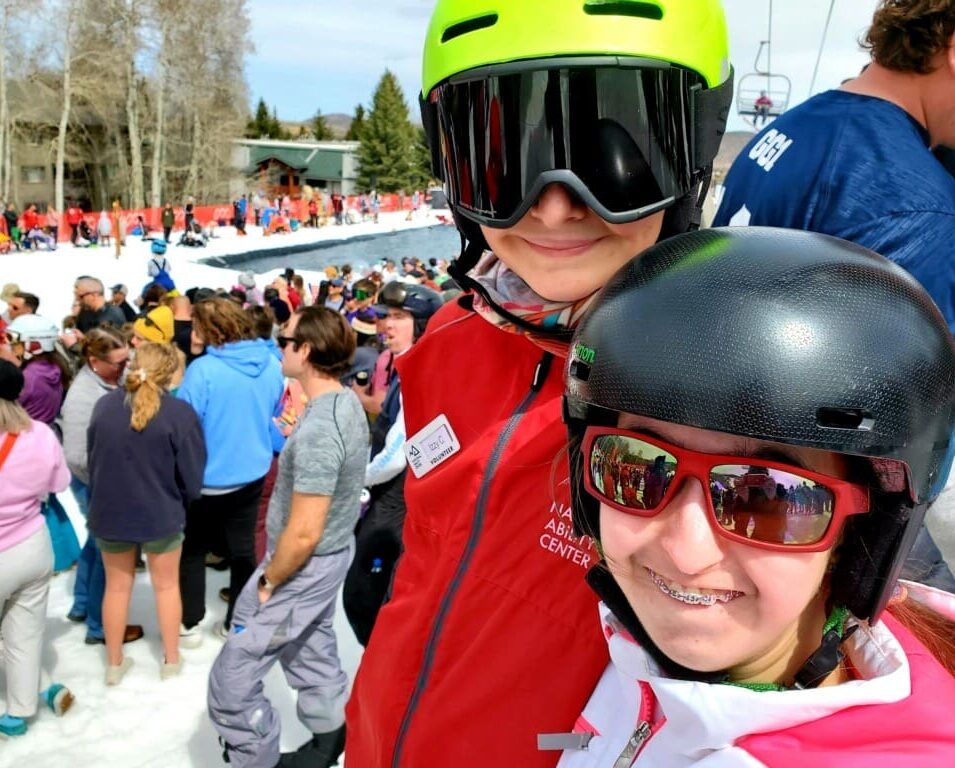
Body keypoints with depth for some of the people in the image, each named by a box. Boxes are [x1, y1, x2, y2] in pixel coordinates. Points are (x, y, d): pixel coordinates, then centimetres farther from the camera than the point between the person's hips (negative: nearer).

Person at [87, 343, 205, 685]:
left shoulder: (104, 404, -6)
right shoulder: (179, 412, -19)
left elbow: (92, 461, 5)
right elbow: (192, 475, -14)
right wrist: (182, 502, 7)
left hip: (109, 512, 3)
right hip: (160, 514, -3)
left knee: (117, 586, 20)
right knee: (167, 585, 18)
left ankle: (114, 663, 33)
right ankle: (171, 660, 31)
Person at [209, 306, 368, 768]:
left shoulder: (317, 429, -31)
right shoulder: (347, 403, -1)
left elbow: (303, 534, -28)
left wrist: (268, 581, -13)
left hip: (303, 567, -9)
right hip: (331, 555, 9)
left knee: (232, 678, 3)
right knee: (310, 652, 25)